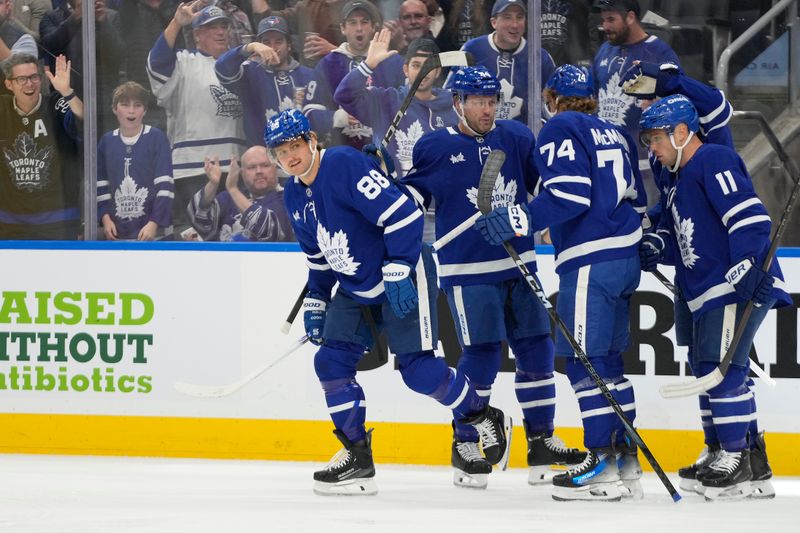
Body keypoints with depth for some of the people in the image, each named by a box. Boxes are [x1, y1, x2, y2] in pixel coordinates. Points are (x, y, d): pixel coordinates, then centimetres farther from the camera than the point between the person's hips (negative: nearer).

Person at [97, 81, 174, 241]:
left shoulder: (157, 138, -5)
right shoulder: (107, 141, 7)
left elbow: (165, 185, -7)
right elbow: (101, 184, 13)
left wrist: (154, 222, -13)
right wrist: (105, 217, 2)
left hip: (154, 229, -4)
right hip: (118, 231, 4)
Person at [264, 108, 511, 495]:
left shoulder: (345, 165, -22)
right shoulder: (295, 195, 7)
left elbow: (403, 213, -26)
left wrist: (397, 274, -26)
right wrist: (315, 302, 18)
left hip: (403, 279, -9)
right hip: (355, 289, 9)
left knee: (418, 369, -11)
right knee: (331, 362, -3)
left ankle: (486, 420, 11)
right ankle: (357, 458, 3)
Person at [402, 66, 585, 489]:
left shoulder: (515, 138, 7)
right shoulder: (436, 148, -2)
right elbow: (411, 194, 6)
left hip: (518, 264, 5)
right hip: (467, 270, -5)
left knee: (536, 349, 5)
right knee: (481, 354, -10)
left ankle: (541, 442, 15)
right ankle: (464, 446, 3)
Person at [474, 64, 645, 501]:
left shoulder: (561, 129, -5)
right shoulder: (613, 134, 20)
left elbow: (569, 194, -18)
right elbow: (634, 197, 21)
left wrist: (520, 219, -21)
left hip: (590, 260, -9)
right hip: (625, 257, 9)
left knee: (585, 361, -7)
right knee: (607, 360, 14)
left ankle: (602, 466, -10)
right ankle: (626, 461, 14)